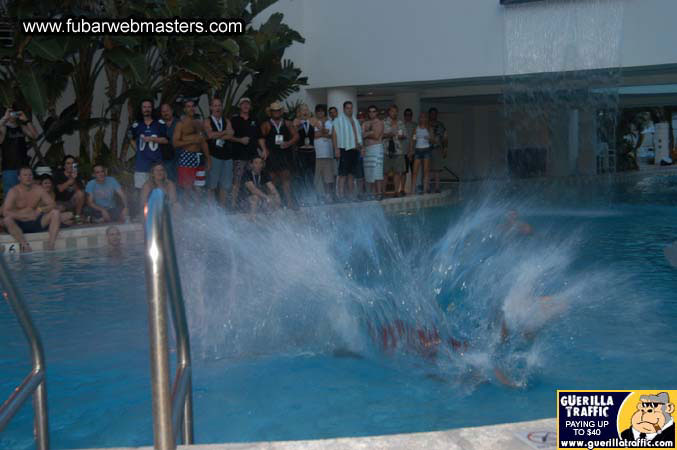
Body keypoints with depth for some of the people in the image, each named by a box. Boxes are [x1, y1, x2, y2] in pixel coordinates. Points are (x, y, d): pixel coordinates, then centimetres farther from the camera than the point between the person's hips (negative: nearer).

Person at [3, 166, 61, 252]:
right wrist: (26, 215, -27)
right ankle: (25, 245, -40)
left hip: (36, 223, 3)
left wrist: (40, 209, -23)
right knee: (7, 220, -33)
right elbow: (5, 212, -19)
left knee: (55, 213, -18)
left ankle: (50, 244, -30)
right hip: (20, 226, -3)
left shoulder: (38, 189, 1)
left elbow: (53, 205, -2)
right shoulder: (14, 192, -8)